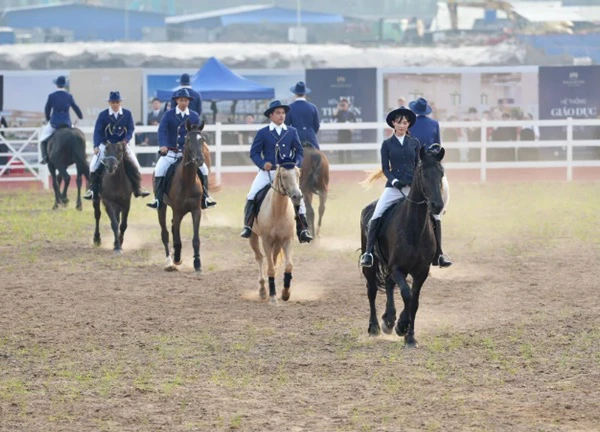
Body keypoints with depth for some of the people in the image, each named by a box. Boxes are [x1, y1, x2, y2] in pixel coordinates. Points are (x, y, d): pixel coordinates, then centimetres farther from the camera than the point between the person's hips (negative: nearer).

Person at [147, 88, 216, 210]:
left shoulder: (194, 116, 4)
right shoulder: (168, 115, -2)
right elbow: (162, 131, -13)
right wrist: (163, 145, -29)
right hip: (171, 152, -1)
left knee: (203, 169, -12)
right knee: (159, 170, -18)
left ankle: (205, 197, 0)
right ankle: (157, 199, -9)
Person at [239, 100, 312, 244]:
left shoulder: (292, 132, 7)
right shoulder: (263, 133, 2)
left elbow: (299, 151, 10)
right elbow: (254, 152, 2)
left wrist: (295, 164, -9)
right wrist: (262, 164, -16)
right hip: (267, 172, -1)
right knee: (252, 196, -14)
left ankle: (302, 229, 0)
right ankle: (247, 226, -3)